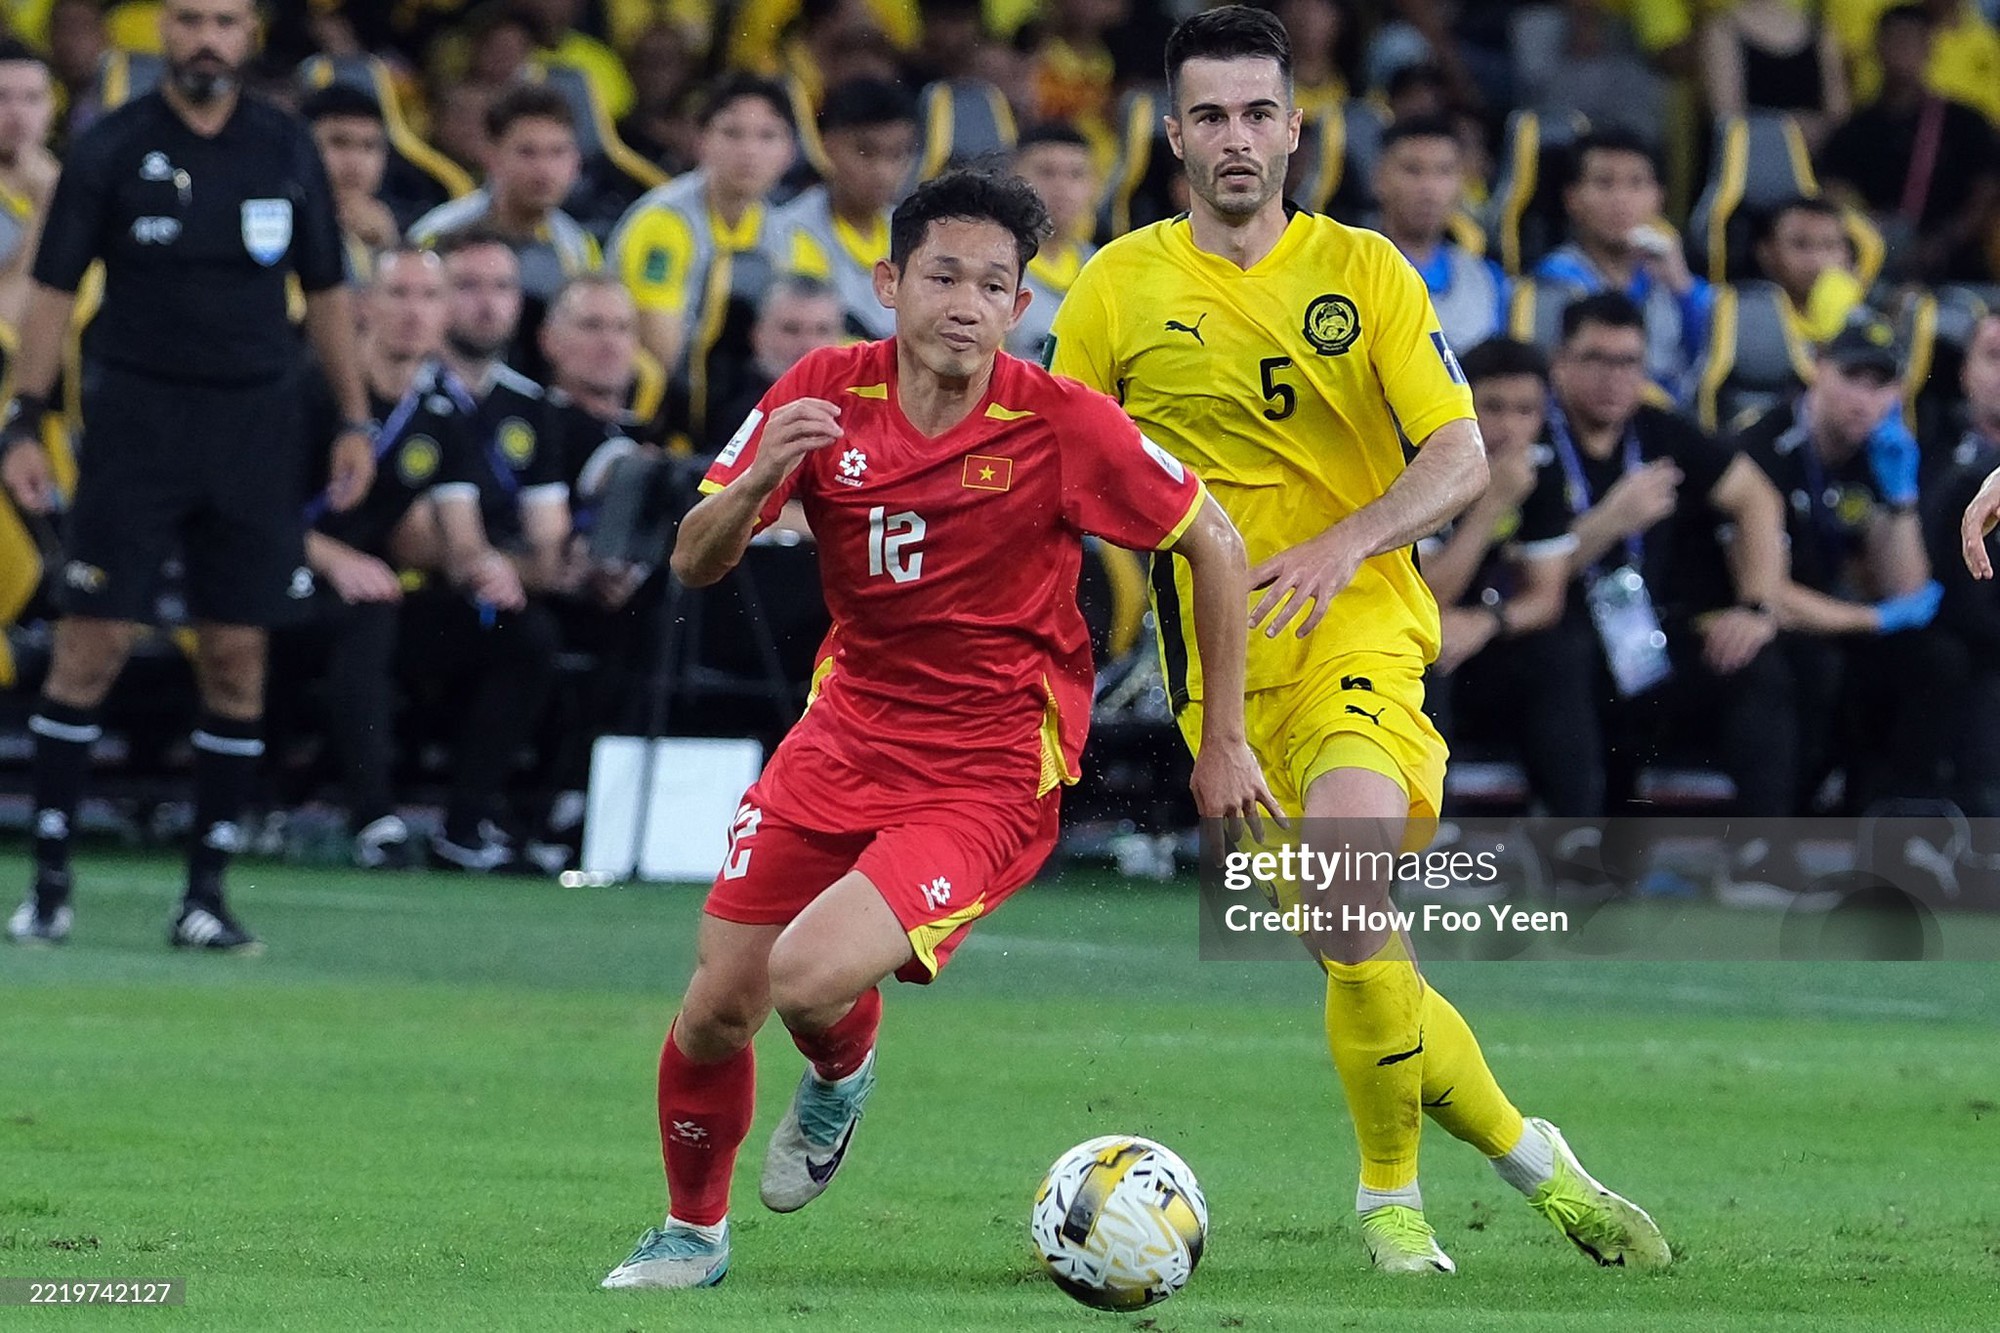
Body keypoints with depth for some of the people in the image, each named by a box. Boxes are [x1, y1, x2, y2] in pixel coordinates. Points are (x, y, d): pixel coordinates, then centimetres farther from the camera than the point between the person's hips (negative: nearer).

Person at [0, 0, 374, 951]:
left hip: (255, 419, 2)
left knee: (236, 659, 0)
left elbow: (325, 293, 13)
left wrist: (355, 420, 8)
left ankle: (206, 891, 6)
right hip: (136, 411, -2)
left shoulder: (286, 150, 6)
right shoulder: (111, 150, -2)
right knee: (93, 646, -7)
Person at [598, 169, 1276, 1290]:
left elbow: (1215, 543, -3)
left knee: (809, 976, -24)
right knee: (718, 1007, 0)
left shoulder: (1061, 424, -16)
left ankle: (842, 1072, 15)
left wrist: (1226, 742, -1)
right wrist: (757, 481, -27)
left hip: (993, 770, -4)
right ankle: (693, 1231, 29)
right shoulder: (825, 396, -6)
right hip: (849, 727, 4)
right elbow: (696, 565, -4)